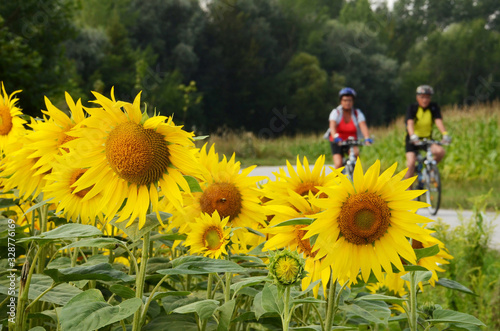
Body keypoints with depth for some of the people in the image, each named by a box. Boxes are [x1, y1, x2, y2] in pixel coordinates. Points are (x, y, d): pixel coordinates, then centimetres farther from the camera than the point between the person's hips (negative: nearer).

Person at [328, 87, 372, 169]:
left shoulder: (357, 113, -6)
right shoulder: (336, 112, -10)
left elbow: (363, 126, -21)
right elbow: (332, 126, -27)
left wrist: (367, 138, -41)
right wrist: (336, 137, -48)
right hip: (337, 143, -1)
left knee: (356, 152, -31)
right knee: (338, 164, -20)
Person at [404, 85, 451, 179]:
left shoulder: (434, 107, -4)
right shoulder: (412, 108, -11)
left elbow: (438, 121, -18)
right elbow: (410, 123, -27)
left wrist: (445, 134, -37)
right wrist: (413, 136, -47)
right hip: (413, 140, -2)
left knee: (440, 151, -24)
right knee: (411, 163, -22)